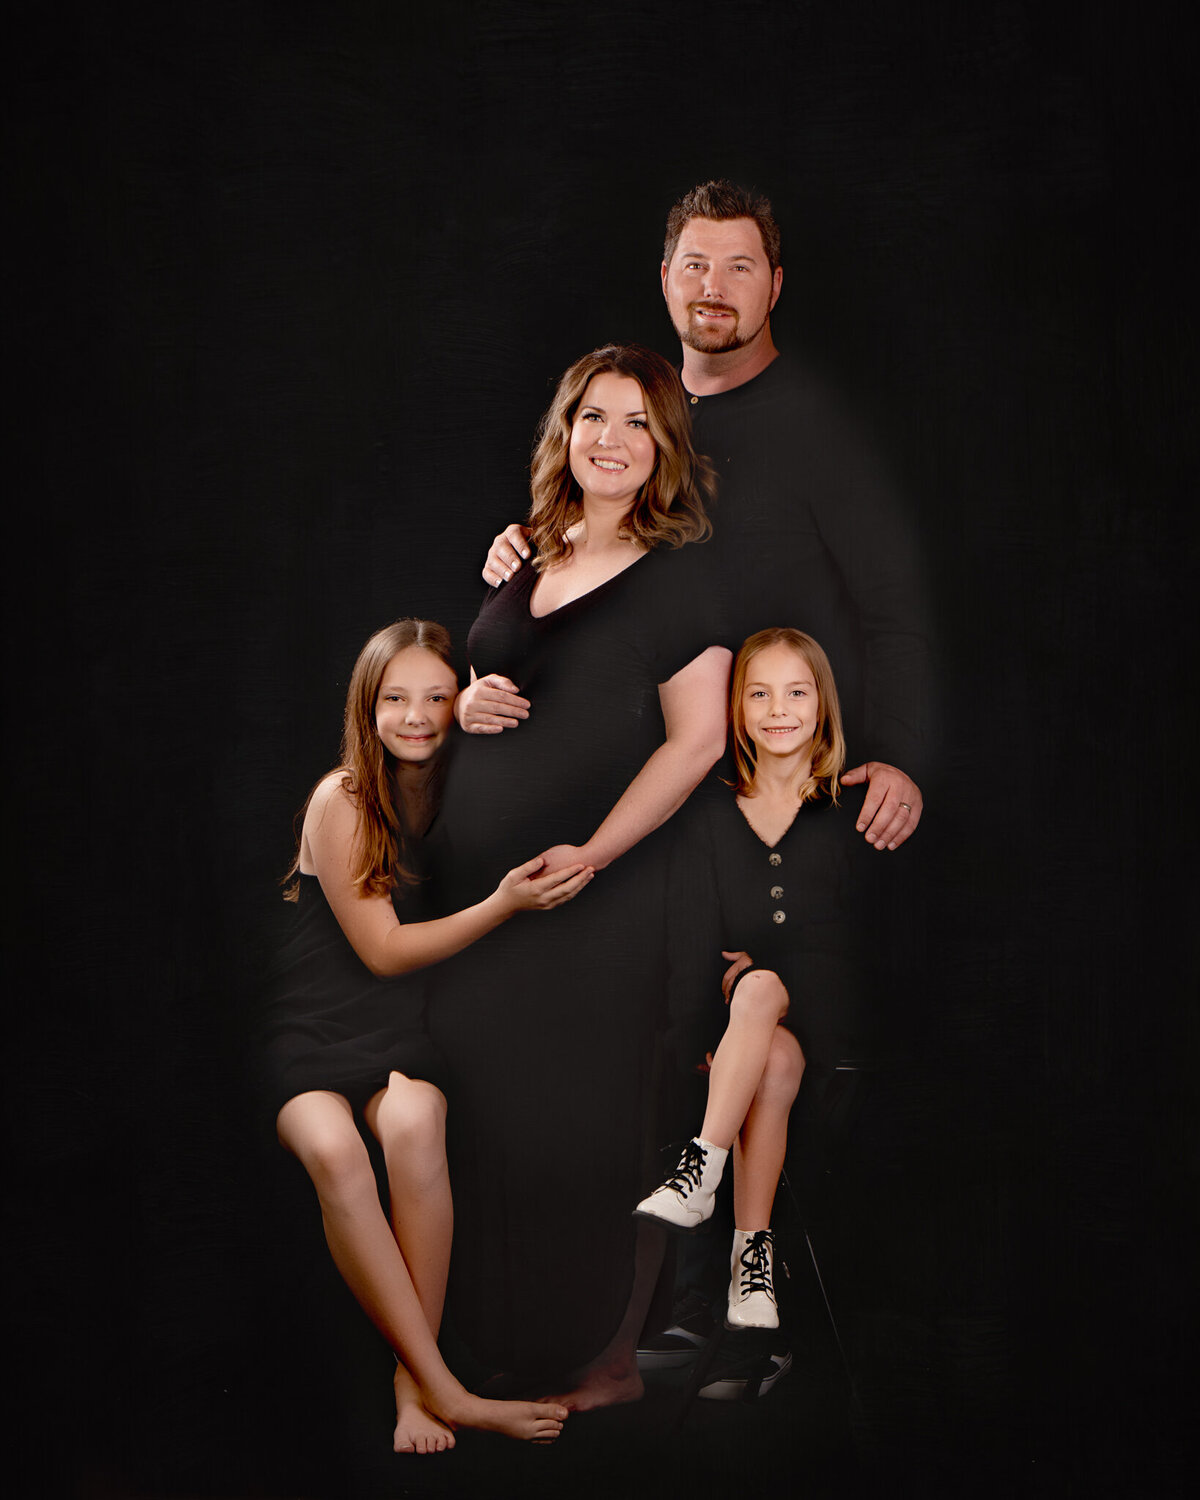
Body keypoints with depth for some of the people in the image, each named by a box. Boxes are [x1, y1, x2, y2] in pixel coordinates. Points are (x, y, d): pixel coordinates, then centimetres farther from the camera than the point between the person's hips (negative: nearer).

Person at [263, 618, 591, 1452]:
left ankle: (414, 1378, -24)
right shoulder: (341, 799, -9)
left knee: (413, 1126, -33)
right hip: (313, 1016, -2)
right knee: (334, 1151, -34)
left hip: (409, 1013, 2)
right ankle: (446, 1391, -30)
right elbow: (382, 949, -10)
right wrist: (503, 905, -22)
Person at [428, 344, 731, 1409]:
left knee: (578, 1117, 0)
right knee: (488, 1103, 12)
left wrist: (592, 854, -20)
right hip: (481, 875, 7)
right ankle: (497, 1331, 29)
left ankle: (607, 1357, 15)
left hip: (600, 886, -6)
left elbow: (697, 739, -13)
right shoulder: (532, 560, 12)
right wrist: (466, 704, -1)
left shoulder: (679, 576, -7)